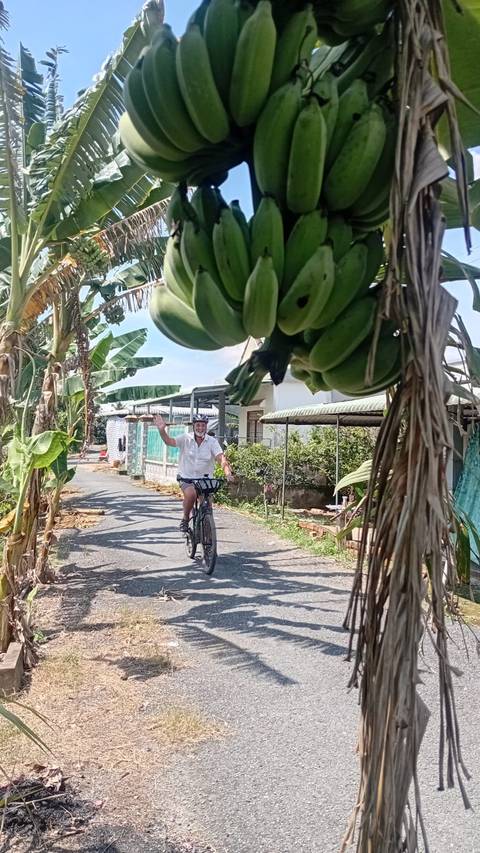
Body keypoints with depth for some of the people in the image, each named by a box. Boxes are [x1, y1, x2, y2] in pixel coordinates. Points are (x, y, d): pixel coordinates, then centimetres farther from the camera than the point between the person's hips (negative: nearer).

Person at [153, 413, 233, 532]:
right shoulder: (186, 438, -4)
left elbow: (221, 458, -16)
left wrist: (227, 472, -34)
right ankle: (185, 518, -2)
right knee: (191, 494, -30)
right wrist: (161, 430, -35)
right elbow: (169, 441, -16)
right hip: (186, 478, -1)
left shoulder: (212, 442, -5)